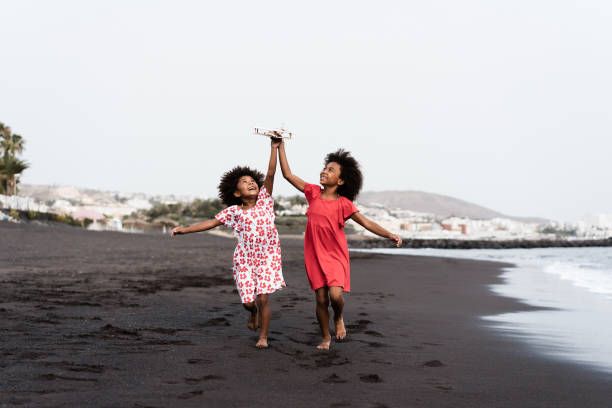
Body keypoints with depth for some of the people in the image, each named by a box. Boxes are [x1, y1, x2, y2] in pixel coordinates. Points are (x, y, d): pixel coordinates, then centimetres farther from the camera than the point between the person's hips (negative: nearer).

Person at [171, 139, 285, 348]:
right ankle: (253, 310, 38)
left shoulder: (264, 200, -1)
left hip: (268, 258, -1)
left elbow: (270, 174, -8)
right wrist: (185, 229, -3)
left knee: (263, 298, -8)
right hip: (245, 260, 1)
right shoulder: (234, 212, 0)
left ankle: (263, 337, 8)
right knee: (248, 301, 0)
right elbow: (212, 222, 3)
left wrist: (274, 148, -15)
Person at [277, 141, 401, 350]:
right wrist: (280, 146, 3)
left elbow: (366, 223, -10)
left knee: (335, 295, -18)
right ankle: (325, 337, 21)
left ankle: (338, 318, 16)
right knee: (321, 299, 2)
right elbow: (288, 174, 6)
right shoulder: (314, 193, 3)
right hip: (315, 255, 3)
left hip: (336, 256, -2)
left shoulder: (343, 204, -6)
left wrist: (389, 235, -24)